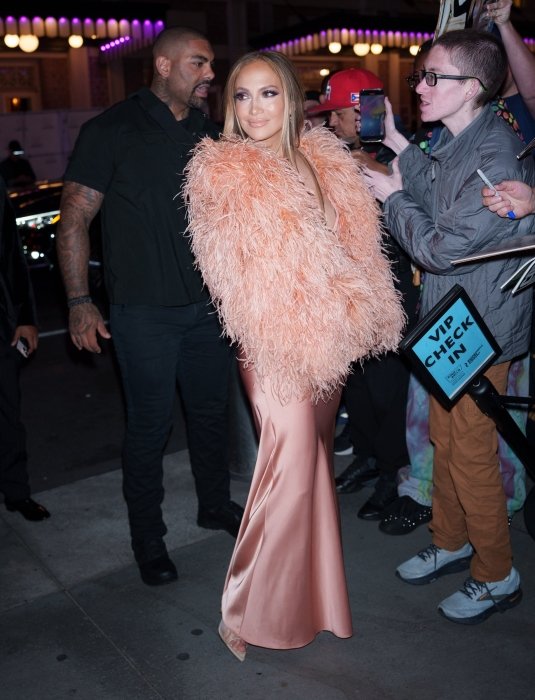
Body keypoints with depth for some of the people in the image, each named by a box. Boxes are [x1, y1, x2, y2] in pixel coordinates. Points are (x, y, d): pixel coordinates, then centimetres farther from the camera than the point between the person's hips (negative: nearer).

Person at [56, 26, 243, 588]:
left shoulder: (209, 133, 10)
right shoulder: (113, 130, -7)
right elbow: (74, 218, -8)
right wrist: (79, 302, -13)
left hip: (208, 304, 5)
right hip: (145, 313, -5)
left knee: (210, 411, 16)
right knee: (149, 425, 4)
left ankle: (216, 505, 38)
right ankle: (147, 537, 22)